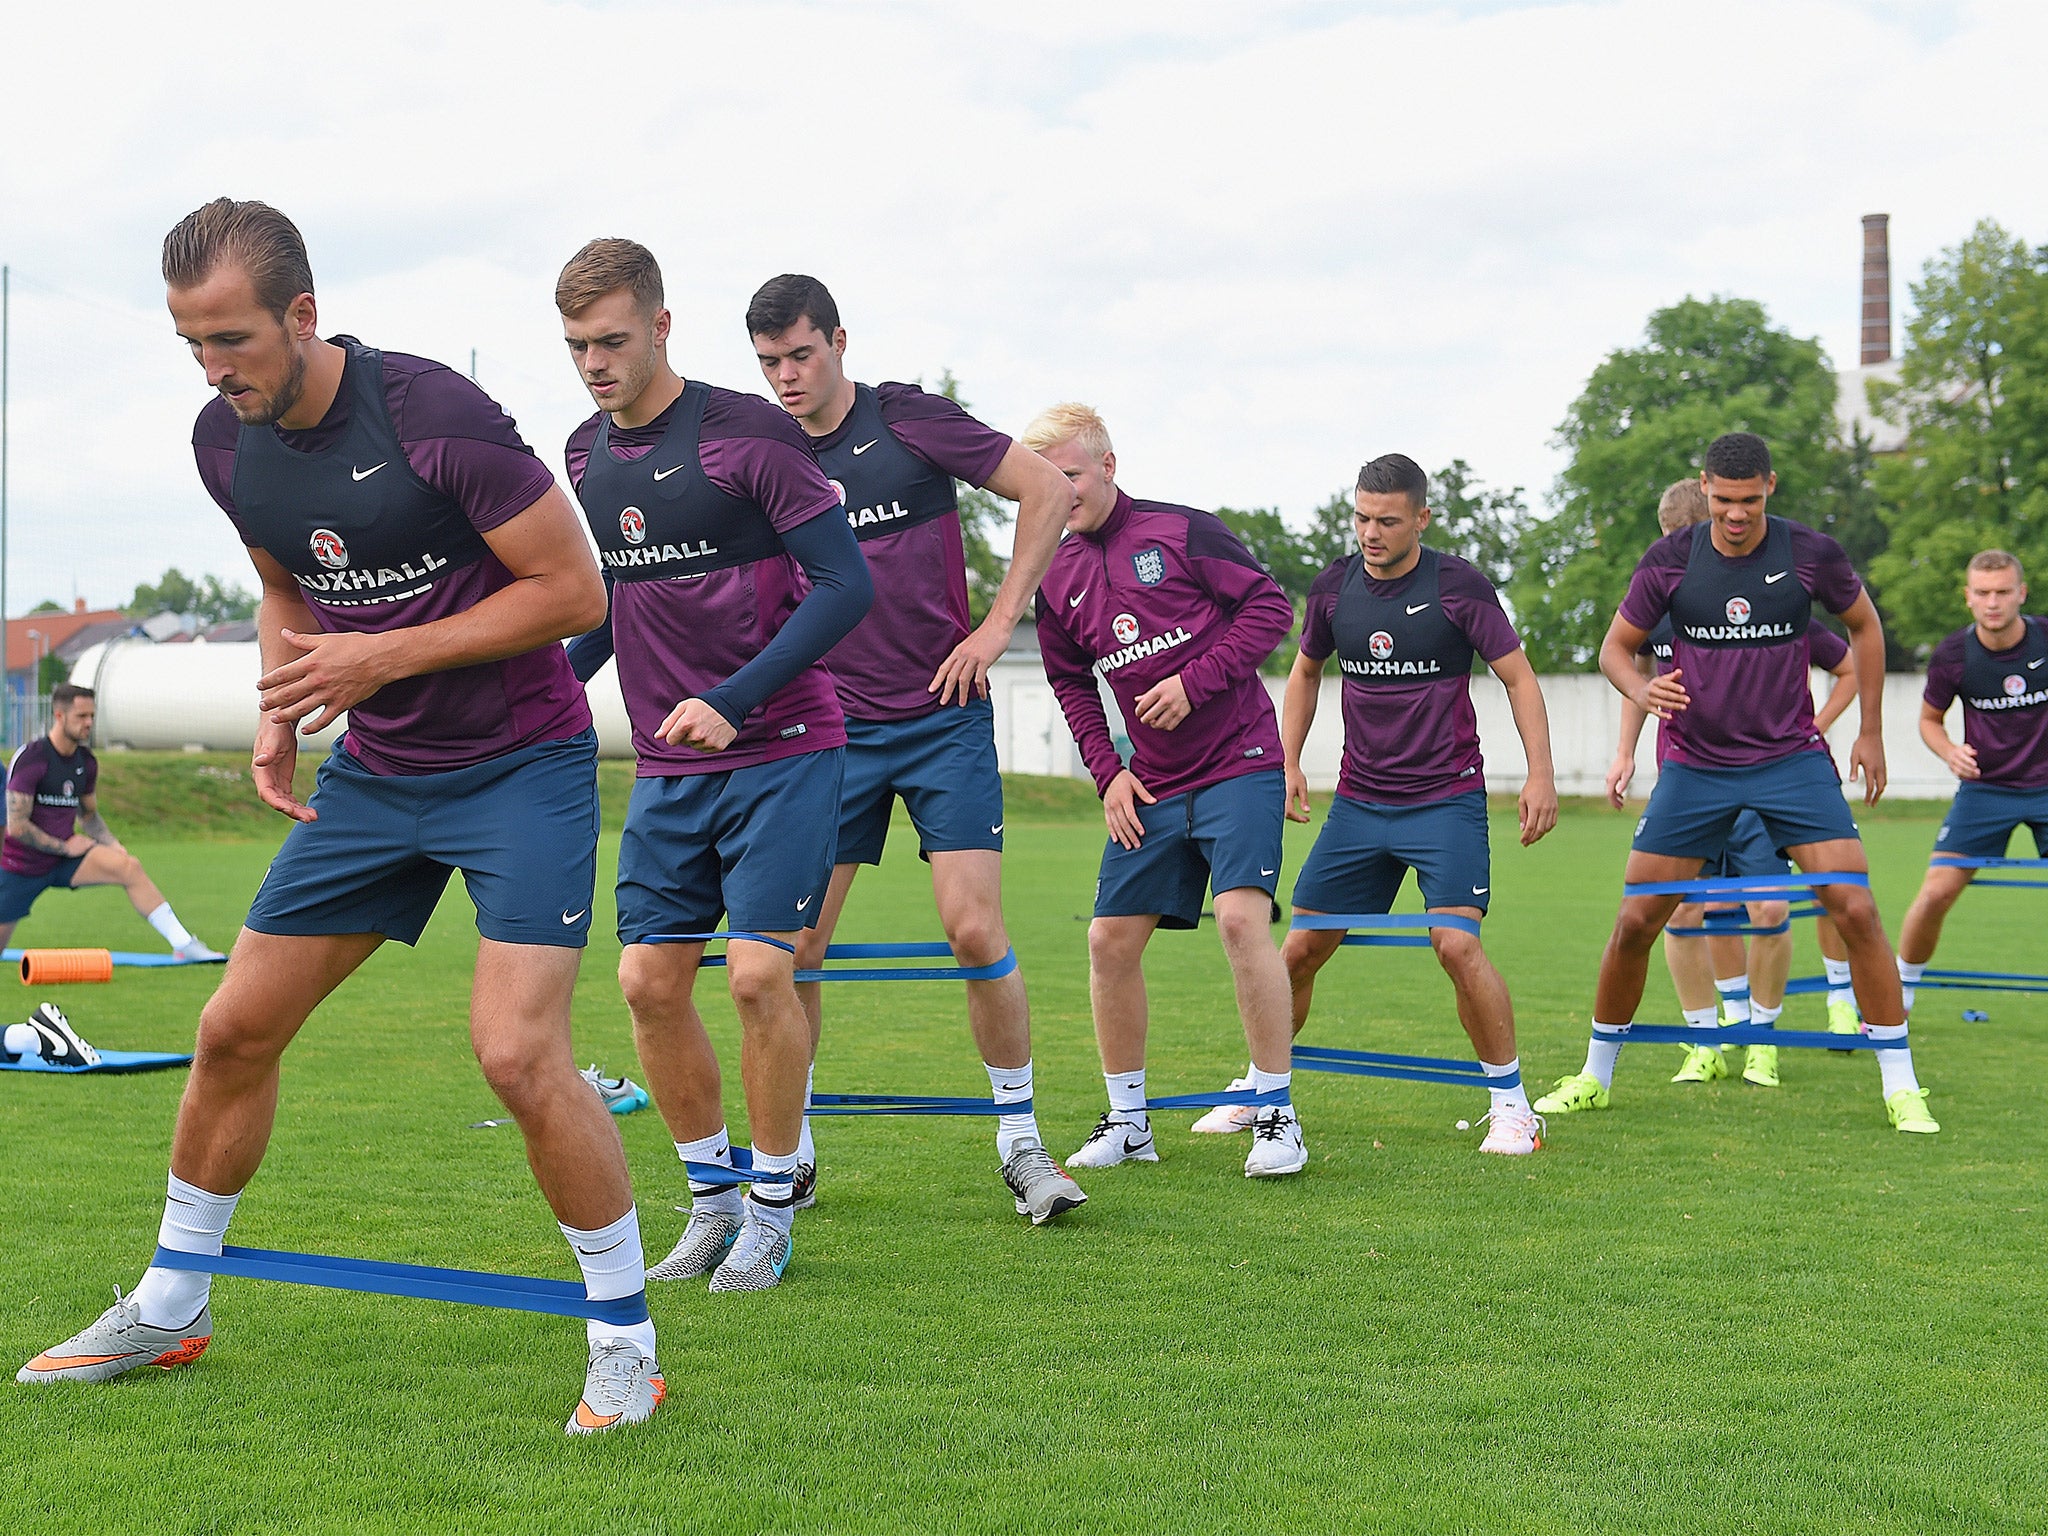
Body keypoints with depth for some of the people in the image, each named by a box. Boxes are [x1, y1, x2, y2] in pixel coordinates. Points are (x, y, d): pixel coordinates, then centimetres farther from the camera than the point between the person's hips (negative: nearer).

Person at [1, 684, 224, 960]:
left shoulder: (87, 762, 4)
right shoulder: (29, 759, -17)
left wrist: (111, 844, 1)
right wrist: (65, 847, -14)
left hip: (64, 861, 4)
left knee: (129, 867, -18)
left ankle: (184, 945, -19)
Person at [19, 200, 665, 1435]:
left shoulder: (432, 415, -23)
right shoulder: (227, 443, -1)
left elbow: (576, 590, -18)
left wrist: (385, 657, -22)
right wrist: (280, 714, 0)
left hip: (522, 763, -7)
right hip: (376, 769, 7)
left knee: (518, 1051, -20)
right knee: (236, 1030, 7)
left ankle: (627, 1344, -1)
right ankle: (169, 1311, 27)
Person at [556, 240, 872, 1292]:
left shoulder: (748, 434, -12)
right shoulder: (584, 456, 7)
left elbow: (845, 586, -15)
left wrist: (732, 702, -22)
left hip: (781, 748, -6)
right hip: (666, 769, 6)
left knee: (759, 970, -12)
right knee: (648, 980, 0)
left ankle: (771, 1209, 5)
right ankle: (711, 1198, 18)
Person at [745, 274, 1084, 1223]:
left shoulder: (910, 422, -5)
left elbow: (1049, 492, -3)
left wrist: (998, 624, -7)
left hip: (944, 717, -3)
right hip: (830, 727, 3)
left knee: (975, 932, -10)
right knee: (793, 942, -2)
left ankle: (1020, 1142, 7)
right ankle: (789, 1152, 15)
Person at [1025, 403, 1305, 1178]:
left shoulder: (1182, 531, -7)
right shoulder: (1057, 577, 7)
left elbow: (1271, 605, -7)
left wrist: (1195, 683, -15)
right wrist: (1109, 772, 4)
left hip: (1238, 763, -5)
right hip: (1151, 786, 6)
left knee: (1241, 917, -20)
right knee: (1111, 940, 2)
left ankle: (1278, 1114, -8)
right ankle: (1126, 1121, 19)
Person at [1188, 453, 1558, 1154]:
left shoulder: (1458, 585, -9)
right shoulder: (1335, 586, 3)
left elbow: (1519, 677, -4)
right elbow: (1305, 672, 20)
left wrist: (1540, 773, -14)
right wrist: (1288, 761, 11)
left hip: (1447, 800, -4)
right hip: (1358, 801, 4)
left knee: (1456, 943, -20)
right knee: (1302, 946, 3)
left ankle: (1512, 1106, -5)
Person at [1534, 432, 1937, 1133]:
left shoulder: (1811, 554, -7)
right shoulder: (1669, 560, -7)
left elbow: (1864, 626, 11)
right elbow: (1615, 646, 4)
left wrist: (1871, 731, 10)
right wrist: (1642, 691, -18)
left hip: (1792, 760, -1)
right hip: (1695, 765, 1)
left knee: (1855, 910, -12)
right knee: (1635, 922, 0)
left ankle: (1901, 1086, 0)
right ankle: (1595, 1075, 19)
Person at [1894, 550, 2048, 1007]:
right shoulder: (1952, 656, -11)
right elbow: (1929, 719, 5)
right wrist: (1950, 752, -15)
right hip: (1985, 788, 0)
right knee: (1936, 893, -7)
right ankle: (1899, 993, 12)